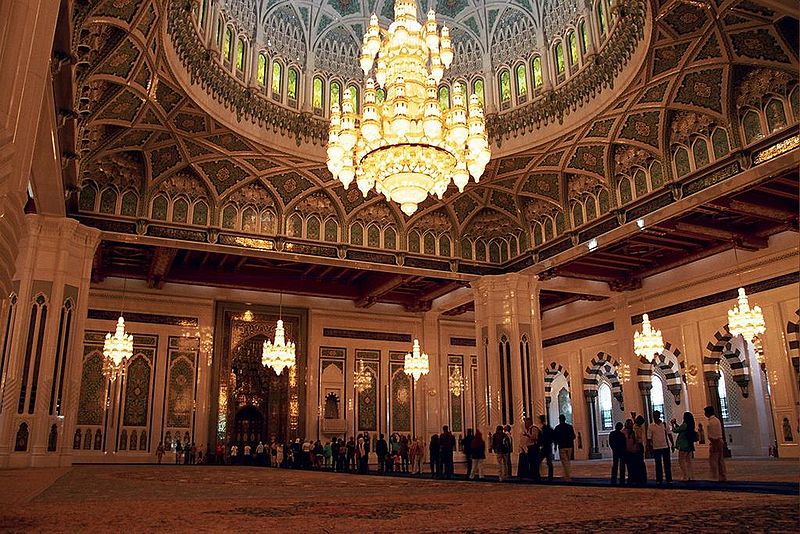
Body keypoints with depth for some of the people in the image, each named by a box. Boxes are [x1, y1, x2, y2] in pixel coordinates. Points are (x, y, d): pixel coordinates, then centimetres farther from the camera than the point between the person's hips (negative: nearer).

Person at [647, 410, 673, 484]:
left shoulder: (664, 424, 3)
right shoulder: (650, 426, -2)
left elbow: (669, 435, 7)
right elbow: (649, 438, 0)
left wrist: (672, 444, 2)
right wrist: (650, 448, -4)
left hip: (666, 447, 1)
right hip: (656, 448, -1)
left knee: (667, 464, 5)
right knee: (658, 465, 5)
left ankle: (669, 479, 12)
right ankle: (659, 480, 12)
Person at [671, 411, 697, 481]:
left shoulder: (684, 425, -18)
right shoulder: (690, 425, 9)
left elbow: (675, 430, -10)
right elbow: (680, 429, 23)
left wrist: (672, 424, 4)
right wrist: (676, 423, 24)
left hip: (683, 446, -8)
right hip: (689, 445, 8)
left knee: (682, 461, -1)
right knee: (688, 461, 13)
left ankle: (686, 477, -2)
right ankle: (690, 477, 15)